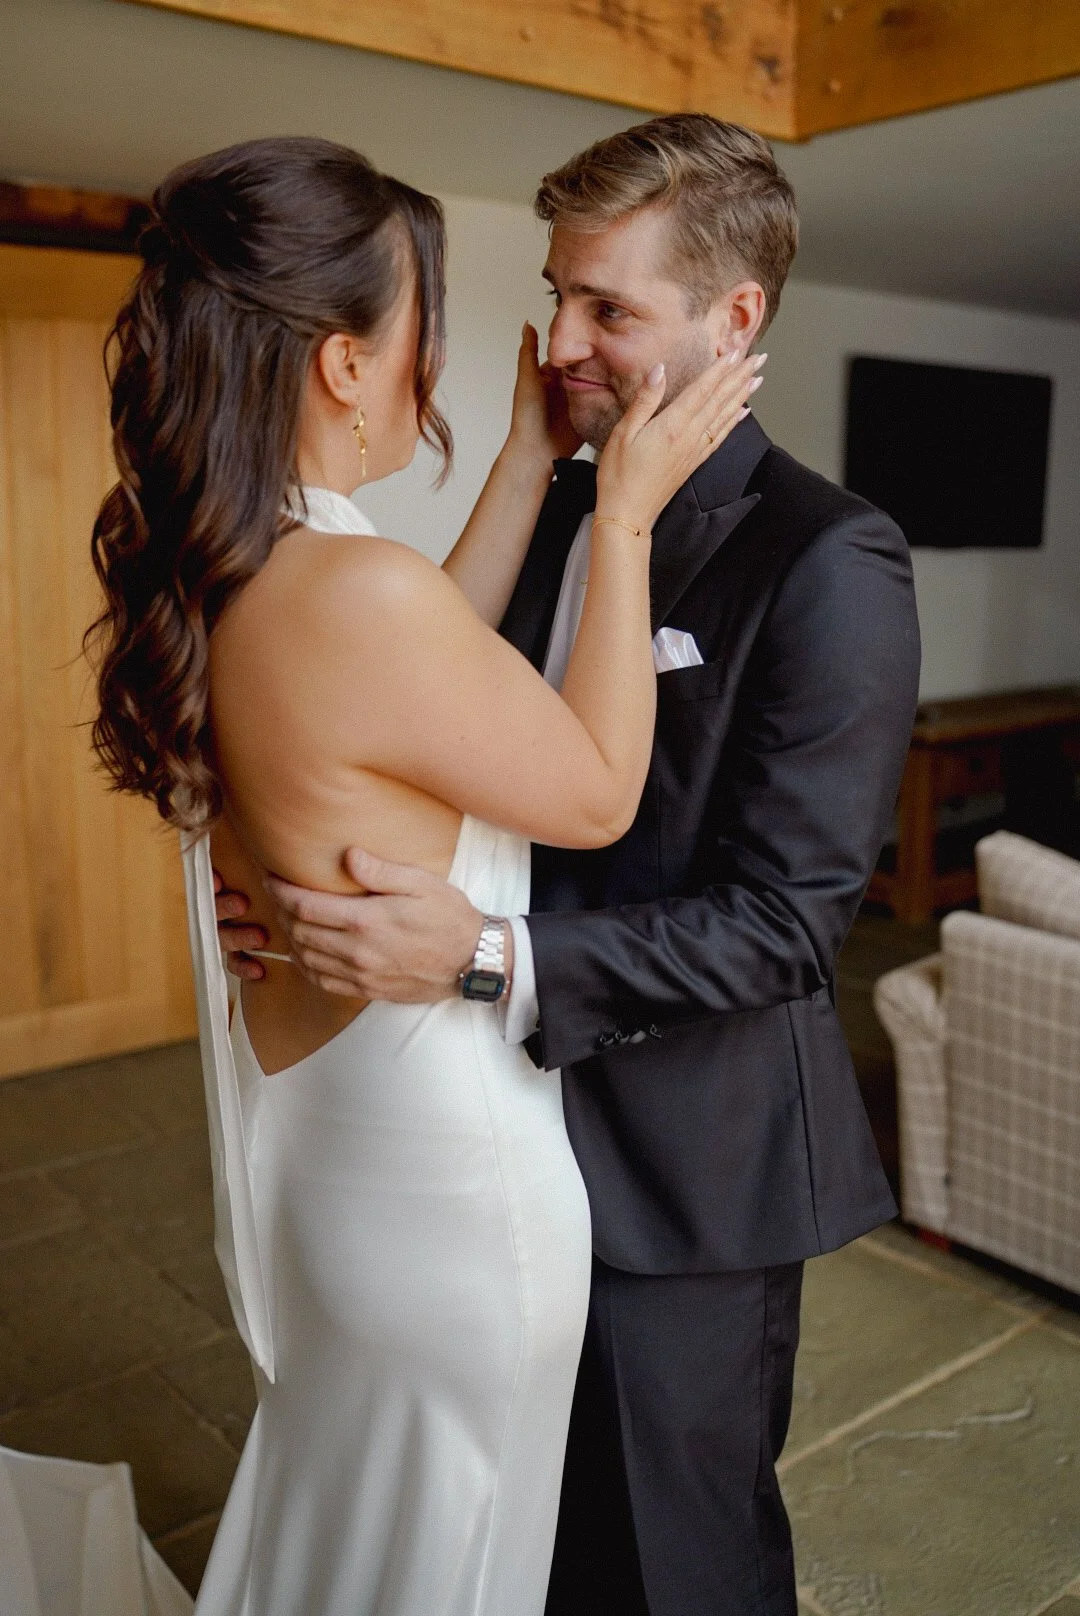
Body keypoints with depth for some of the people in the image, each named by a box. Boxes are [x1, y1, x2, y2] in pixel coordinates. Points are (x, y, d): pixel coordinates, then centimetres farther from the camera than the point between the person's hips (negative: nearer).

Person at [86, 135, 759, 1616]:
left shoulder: (211, 573, -3)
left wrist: (534, 459, 11)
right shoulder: (357, 591, -30)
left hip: (319, 1137, 9)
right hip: (446, 1170, -8)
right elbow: (599, 791, -17)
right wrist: (624, 517, -10)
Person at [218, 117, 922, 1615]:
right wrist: (333, 886, -5)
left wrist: (489, 960, -31)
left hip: (691, 1168, -6)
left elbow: (787, 916, -22)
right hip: (532, 1129, 7)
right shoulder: (559, 512, 5)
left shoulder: (831, 562, -18)